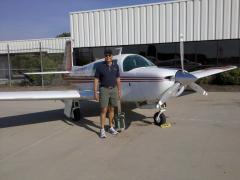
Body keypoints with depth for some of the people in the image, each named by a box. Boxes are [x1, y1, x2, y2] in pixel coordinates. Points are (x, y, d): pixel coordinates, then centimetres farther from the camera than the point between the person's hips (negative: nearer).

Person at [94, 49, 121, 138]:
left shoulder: (116, 65, 3)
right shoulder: (100, 66, -8)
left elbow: (118, 79, 9)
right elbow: (96, 80, -6)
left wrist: (119, 91, 8)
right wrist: (95, 92, -10)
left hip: (113, 89, 4)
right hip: (104, 89, -4)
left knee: (111, 109, 11)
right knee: (104, 110, -4)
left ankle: (111, 127, 23)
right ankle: (102, 130, 4)